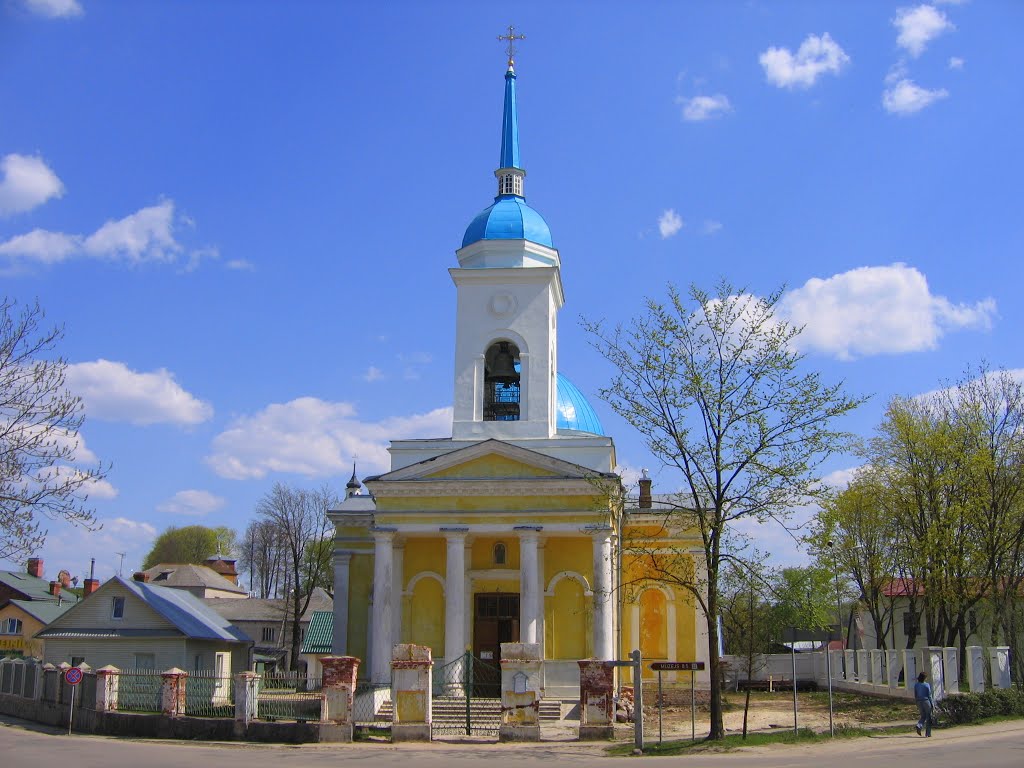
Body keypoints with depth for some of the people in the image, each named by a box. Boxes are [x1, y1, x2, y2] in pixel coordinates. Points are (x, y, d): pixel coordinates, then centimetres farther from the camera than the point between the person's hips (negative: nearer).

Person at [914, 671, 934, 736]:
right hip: (926, 701, -4)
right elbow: (929, 695, -9)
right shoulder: (927, 685, -11)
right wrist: (932, 704, -1)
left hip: (919, 702, 4)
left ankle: (918, 726, -11)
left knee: (923, 716, 17)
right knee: (928, 717, 8)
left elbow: (915, 695, 5)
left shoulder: (916, 685, 0)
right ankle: (928, 733, 9)